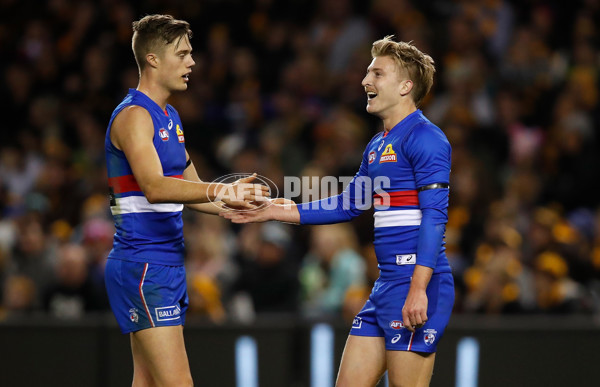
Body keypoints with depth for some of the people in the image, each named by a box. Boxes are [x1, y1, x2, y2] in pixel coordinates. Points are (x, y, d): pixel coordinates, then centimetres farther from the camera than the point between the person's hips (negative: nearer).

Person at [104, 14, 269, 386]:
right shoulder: (133, 115, -13)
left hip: (167, 265, 10)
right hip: (142, 267, -10)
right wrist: (219, 191, -41)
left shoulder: (170, 117, 18)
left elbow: (190, 190, 24)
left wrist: (235, 206, 7)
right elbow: (154, 187, -28)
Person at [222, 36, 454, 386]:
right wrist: (274, 212, 26)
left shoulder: (425, 138, -10)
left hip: (416, 286, -10)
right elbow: (349, 204, 28)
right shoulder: (377, 146, 19)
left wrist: (418, 289, -24)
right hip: (385, 287, 10)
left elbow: (435, 216, -17)